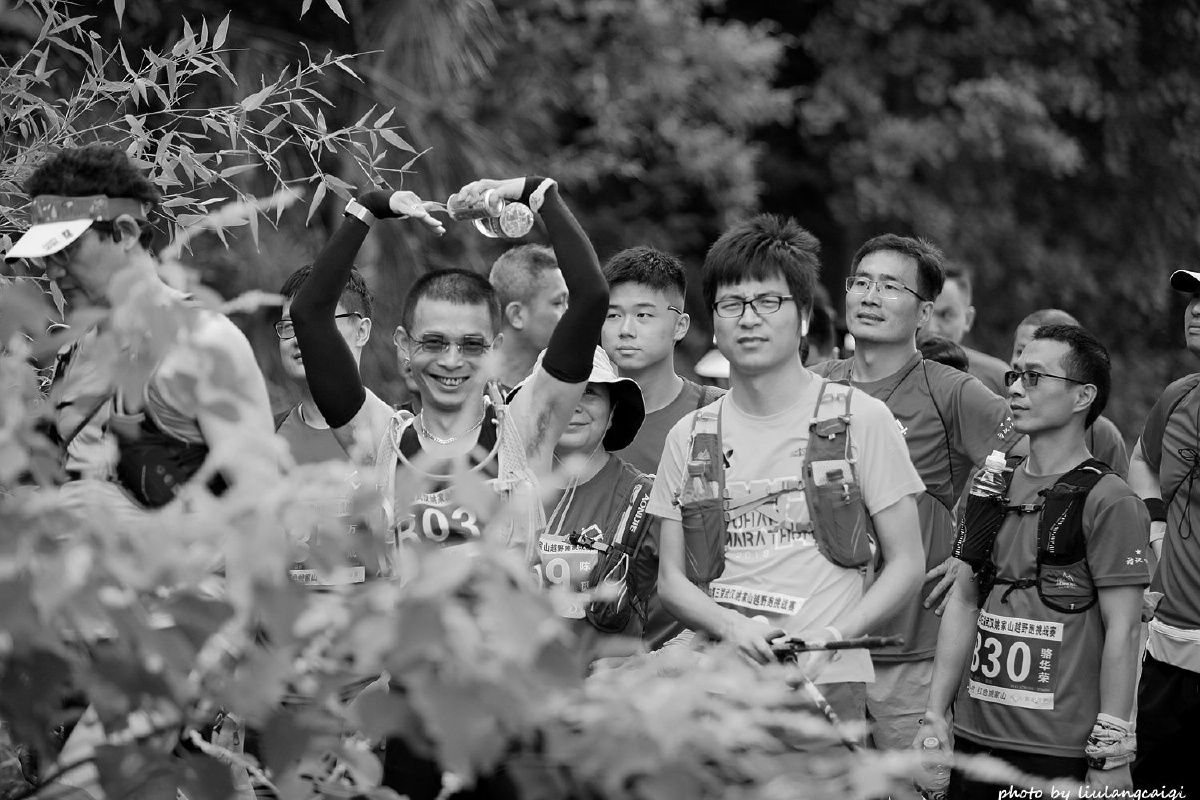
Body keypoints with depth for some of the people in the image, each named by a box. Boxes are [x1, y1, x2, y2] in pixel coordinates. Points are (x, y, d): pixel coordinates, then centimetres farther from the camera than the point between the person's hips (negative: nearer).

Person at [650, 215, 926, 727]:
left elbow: (906, 564, 5)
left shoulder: (859, 419, 4)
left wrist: (833, 635, -10)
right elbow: (671, 579, 13)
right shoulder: (690, 437, 13)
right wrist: (732, 626, -8)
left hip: (827, 685, -3)